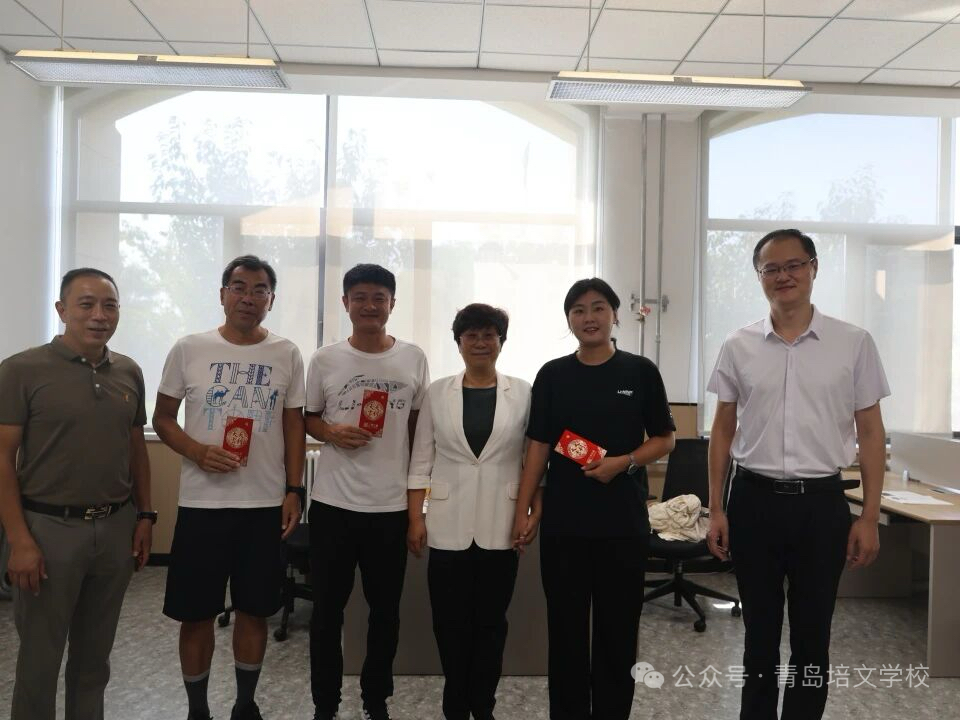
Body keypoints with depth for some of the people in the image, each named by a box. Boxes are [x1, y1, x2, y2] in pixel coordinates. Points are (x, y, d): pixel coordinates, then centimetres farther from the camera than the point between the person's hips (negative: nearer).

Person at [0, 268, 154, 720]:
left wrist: (144, 515, 9)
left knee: (95, 652, 17)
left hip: (116, 527, 4)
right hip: (49, 528, -4)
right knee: (40, 656, 9)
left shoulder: (129, 373, 6)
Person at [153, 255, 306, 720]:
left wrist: (294, 490, 1)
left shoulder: (287, 355, 3)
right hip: (202, 503, -1)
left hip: (266, 503, 1)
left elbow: (294, 425, 7)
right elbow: (163, 418, 3)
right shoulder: (188, 349, -1)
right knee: (197, 613, 9)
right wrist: (197, 452, -15)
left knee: (255, 610, 11)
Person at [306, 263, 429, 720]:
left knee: (386, 611, 12)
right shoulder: (325, 359, -1)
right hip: (332, 503, 0)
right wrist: (331, 433, -13)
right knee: (327, 610, 10)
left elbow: (419, 427, 8)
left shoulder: (413, 358, 1)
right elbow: (308, 417, 9)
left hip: (391, 505, 1)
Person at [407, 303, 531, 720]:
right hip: (449, 525, 1)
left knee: (491, 621, 10)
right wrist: (415, 518, 0)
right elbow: (421, 460, 3)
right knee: (451, 621, 8)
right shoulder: (438, 393, 3)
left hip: (501, 525, 0)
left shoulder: (523, 393, 2)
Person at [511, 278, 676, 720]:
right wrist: (524, 509, -1)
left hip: (623, 518, -1)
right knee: (565, 626, 9)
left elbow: (664, 440, 3)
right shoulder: (553, 375, 4)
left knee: (617, 627, 9)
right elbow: (539, 445, 4)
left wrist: (623, 462, -15)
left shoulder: (641, 372, 1)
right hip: (563, 518, 1)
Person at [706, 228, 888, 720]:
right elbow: (723, 430, 6)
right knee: (759, 632, 13)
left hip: (821, 503, -1)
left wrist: (869, 517, -2)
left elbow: (871, 433, 2)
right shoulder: (738, 347, 2)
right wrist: (716, 510, 2)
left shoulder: (854, 344, 0)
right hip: (754, 501, 1)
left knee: (812, 636, 11)